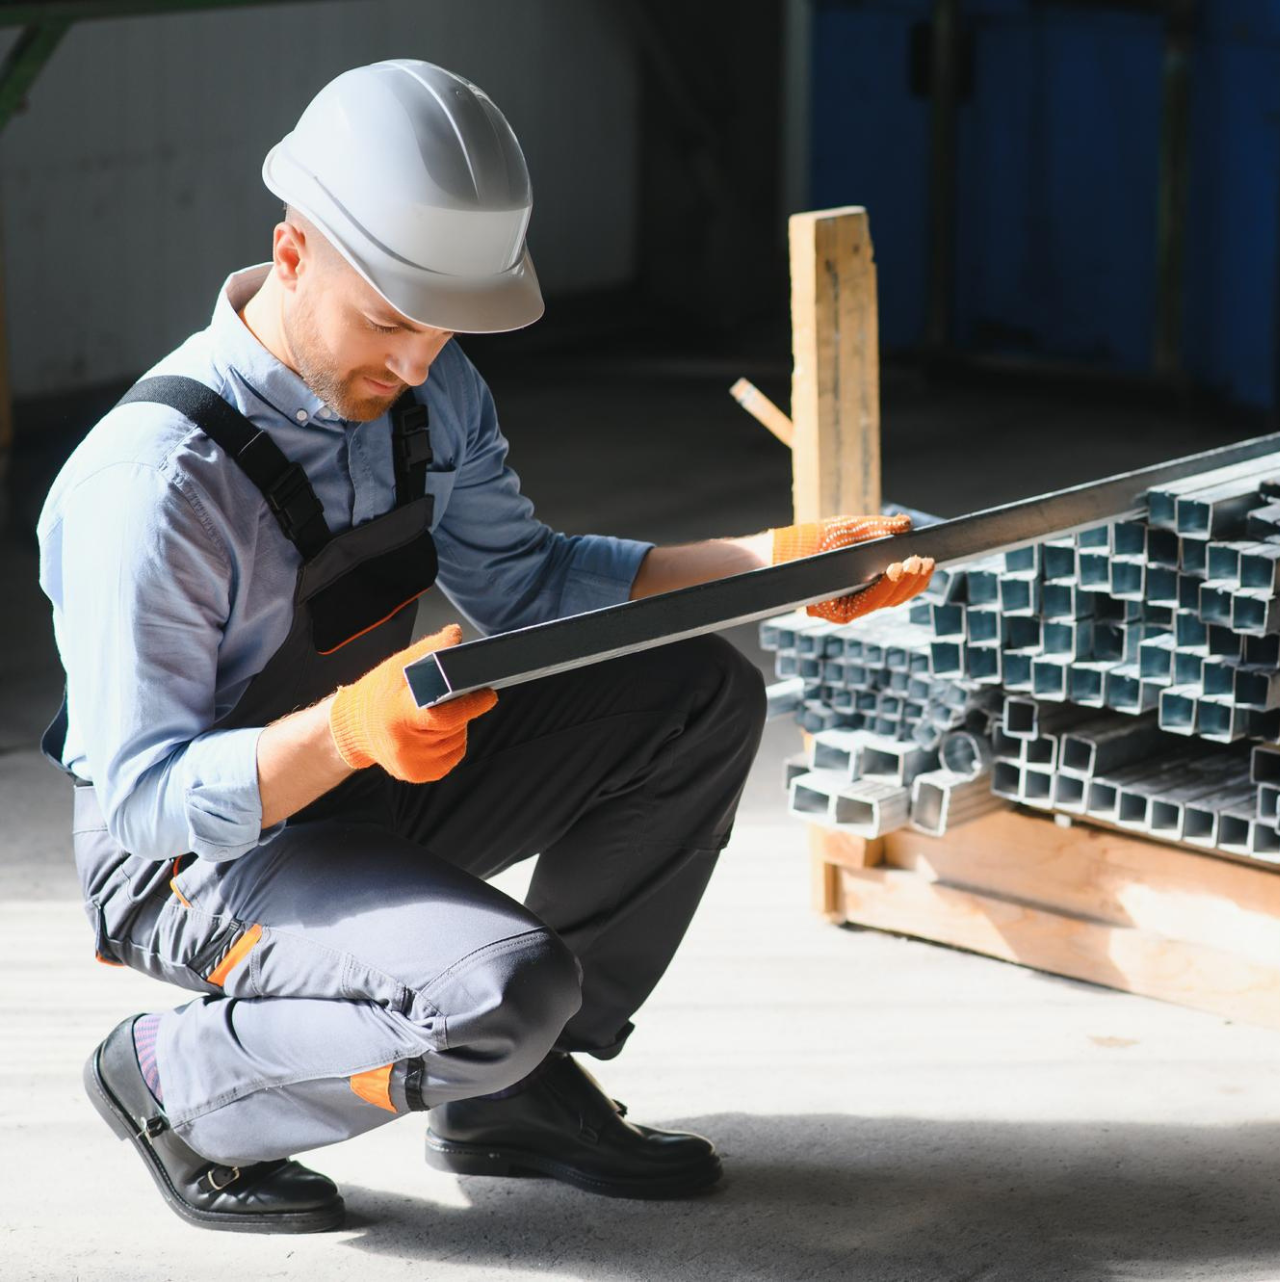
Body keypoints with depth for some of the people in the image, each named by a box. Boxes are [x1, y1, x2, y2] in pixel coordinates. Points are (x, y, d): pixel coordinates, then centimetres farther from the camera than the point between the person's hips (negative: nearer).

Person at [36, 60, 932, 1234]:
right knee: (505, 989, -33)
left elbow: (521, 582, 6)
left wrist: (778, 560, -7)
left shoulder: (428, 387, -5)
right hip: (199, 856, -8)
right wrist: (347, 730, -45)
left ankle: (515, 1091, 5)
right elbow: (142, 796, -27)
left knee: (702, 697, -4)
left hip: (368, 787, 8)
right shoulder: (155, 480, -29)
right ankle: (177, 1082, -4)